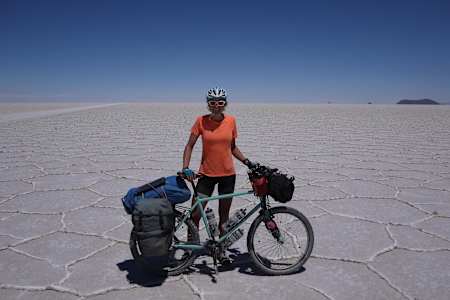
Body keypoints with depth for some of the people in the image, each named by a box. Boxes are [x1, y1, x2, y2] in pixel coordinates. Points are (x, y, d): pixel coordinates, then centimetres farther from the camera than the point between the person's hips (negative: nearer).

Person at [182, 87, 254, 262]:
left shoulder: (231, 121, 0)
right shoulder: (201, 121, -6)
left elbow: (233, 147, 10)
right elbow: (190, 146, -3)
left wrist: (247, 162, -2)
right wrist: (185, 168, -15)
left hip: (227, 174, 2)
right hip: (207, 174, -1)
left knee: (224, 216, 13)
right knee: (195, 215, 1)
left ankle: (222, 249, 30)